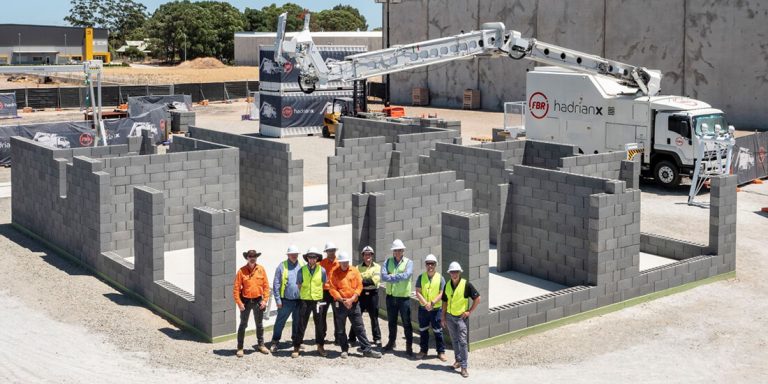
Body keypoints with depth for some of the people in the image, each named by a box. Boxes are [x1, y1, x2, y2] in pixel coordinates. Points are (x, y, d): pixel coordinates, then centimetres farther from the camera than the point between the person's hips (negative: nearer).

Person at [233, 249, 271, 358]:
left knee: (259, 324, 15)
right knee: (243, 325, 4)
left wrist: (265, 300, -5)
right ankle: (240, 348, 12)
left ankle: (261, 345, 29)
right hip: (246, 301, -2)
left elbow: (266, 286, 2)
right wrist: (239, 302, -13)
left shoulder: (261, 269, -2)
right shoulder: (241, 271, -9)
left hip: (258, 301, 3)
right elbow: (236, 288, -8)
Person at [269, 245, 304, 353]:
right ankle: (275, 342, 7)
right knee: (280, 321, -1)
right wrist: (278, 299, -8)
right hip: (286, 300, -3)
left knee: (297, 322, 14)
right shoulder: (282, 267, -4)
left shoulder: (302, 266, 5)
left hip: (299, 300, 3)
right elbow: (276, 284, -4)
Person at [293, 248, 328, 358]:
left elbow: (325, 284, 11)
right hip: (305, 300, -1)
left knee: (320, 324, 7)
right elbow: (299, 286, 7)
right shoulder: (302, 270, -1)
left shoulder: (322, 270, 1)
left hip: (318, 300, 1)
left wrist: (323, 298, 9)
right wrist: (301, 295, 4)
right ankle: (296, 347, 6)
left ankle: (320, 346, 20)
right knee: (301, 324, 0)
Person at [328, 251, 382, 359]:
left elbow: (359, 286, 0)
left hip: (354, 304, 1)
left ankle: (367, 350, 5)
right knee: (340, 329, 7)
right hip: (340, 304, -1)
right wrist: (342, 300, -15)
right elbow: (332, 289, -6)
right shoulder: (334, 273, -2)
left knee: (359, 328, 3)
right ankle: (344, 350, 19)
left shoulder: (354, 271, 4)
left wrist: (352, 299, -10)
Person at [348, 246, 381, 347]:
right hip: (361, 294, 1)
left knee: (374, 317, 4)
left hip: (372, 294, -1)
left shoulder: (376, 266, 5)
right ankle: (352, 337, 11)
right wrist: (368, 281, -18)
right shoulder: (358, 267, 11)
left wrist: (362, 281, -16)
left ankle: (377, 338, 12)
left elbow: (375, 279, -11)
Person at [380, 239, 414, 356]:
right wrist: (398, 278, -19)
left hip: (404, 298, -3)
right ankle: (391, 342, 31)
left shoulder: (408, 262, -4)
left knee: (406, 323, 0)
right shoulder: (388, 261, 4)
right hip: (391, 297, 3)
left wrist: (391, 277, -16)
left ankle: (409, 346, 6)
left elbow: (406, 275, -23)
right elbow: (383, 276, -12)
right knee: (391, 322, 17)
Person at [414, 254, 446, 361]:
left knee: (437, 331, 2)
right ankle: (423, 350, 24)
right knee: (423, 330, 11)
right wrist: (425, 303, -17)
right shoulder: (421, 277, 1)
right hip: (423, 308, 2)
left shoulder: (440, 278, -2)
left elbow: (441, 294, -7)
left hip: (436, 309, -2)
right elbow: (418, 292, -4)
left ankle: (441, 351, 11)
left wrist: (432, 303, -19)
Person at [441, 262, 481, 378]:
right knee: (454, 340, 14)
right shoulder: (447, 285, 2)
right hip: (450, 316, 5)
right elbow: (445, 302, 11)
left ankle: (463, 367, -7)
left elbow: (477, 298, -7)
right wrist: (443, 317, 10)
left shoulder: (466, 284, -12)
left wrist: (470, 311, -8)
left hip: (461, 317, -5)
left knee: (462, 341, -9)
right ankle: (458, 360, 30)